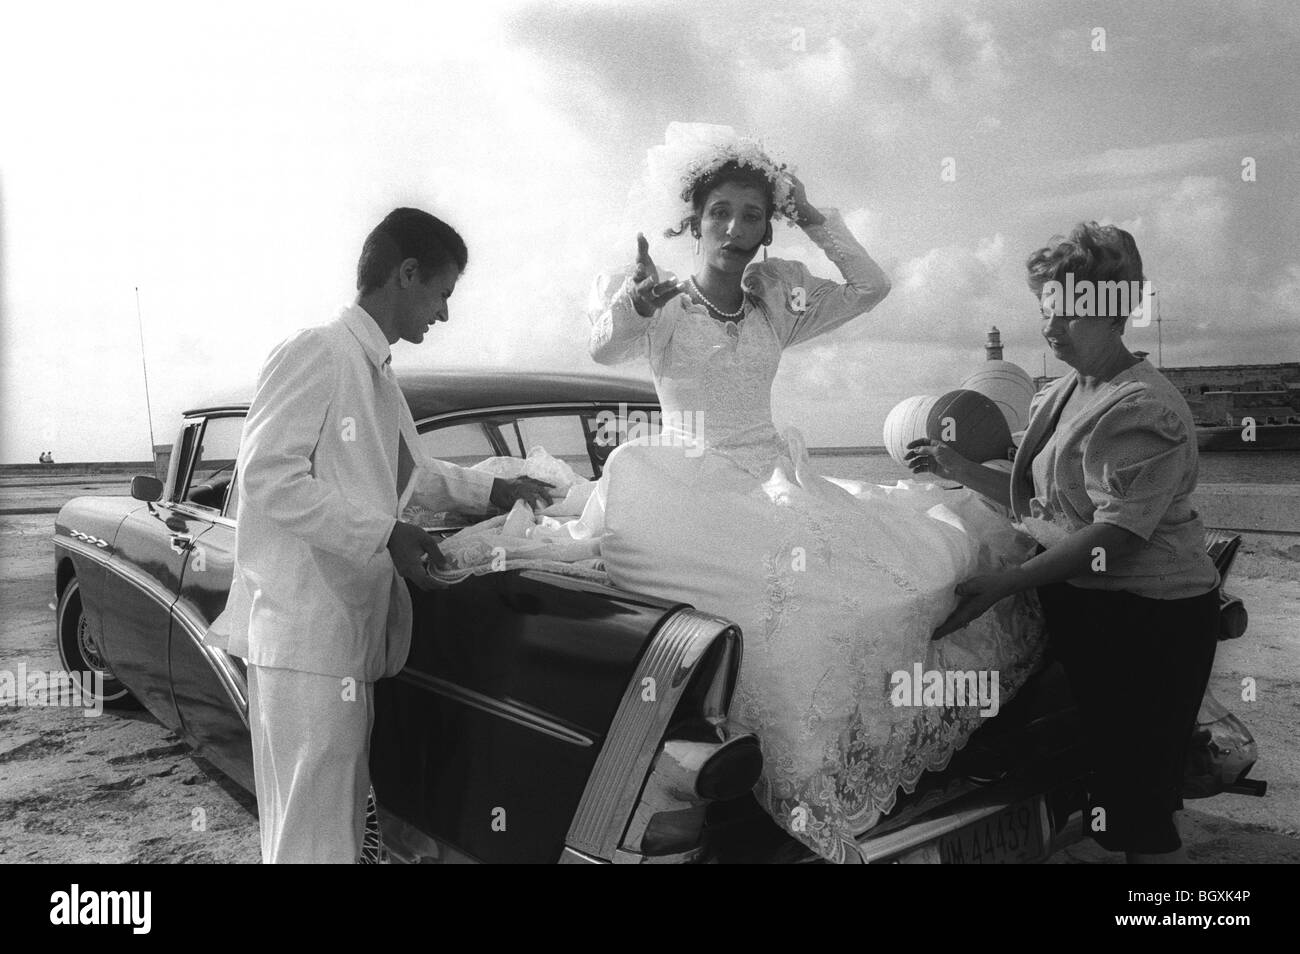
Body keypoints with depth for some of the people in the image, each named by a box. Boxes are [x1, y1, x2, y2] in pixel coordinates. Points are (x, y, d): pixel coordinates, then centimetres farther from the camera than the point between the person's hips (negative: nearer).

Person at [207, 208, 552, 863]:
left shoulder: (377, 373, 17)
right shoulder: (317, 354, -11)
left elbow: (406, 473, 30)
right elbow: (266, 475, -18)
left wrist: (493, 490, 25)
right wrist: (384, 534, -18)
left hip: (352, 631, 9)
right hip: (303, 633, -9)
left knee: (341, 825, 16)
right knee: (313, 837, -2)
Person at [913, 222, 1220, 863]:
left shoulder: (1142, 408, -16)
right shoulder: (1060, 396, 12)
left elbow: (1116, 535, -23)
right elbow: (1042, 501, 15)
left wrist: (1005, 584, -28)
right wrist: (961, 470, 3)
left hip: (1146, 618, -8)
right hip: (1082, 608, 9)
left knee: (1136, 808, -1)